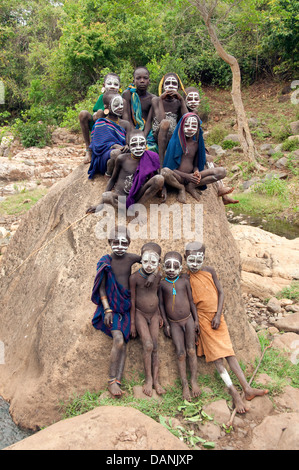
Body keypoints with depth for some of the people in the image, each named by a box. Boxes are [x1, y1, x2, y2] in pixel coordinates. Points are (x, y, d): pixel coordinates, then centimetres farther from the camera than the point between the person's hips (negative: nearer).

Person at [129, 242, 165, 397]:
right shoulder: (135, 277, -17)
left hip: (154, 314, 4)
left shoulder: (158, 276, -6)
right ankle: (148, 379, -2)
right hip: (140, 314, -3)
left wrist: (159, 314, 11)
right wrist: (132, 323, -7)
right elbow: (132, 300, -10)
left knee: (155, 347, 0)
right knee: (148, 345, -15)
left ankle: (156, 380, 6)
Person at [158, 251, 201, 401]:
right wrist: (166, 324, -1)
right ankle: (185, 386, 3)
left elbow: (191, 300, 4)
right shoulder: (162, 284, -4)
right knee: (180, 353, -4)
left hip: (188, 319, 1)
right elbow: (161, 304, 0)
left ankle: (194, 381, 9)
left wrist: (196, 320, 2)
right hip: (174, 323, -1)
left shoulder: (184, 281, -1)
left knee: (191, 350, -4)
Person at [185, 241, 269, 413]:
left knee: (229, 351, 6)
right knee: (216, 356, -4)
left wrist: (218, 315, -6)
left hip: (217, 316, 3)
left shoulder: (210, 271, 1)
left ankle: (247, 388, 9)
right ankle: (234, 394, -1)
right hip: (203, 318, -3)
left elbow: (221, 292, 3)